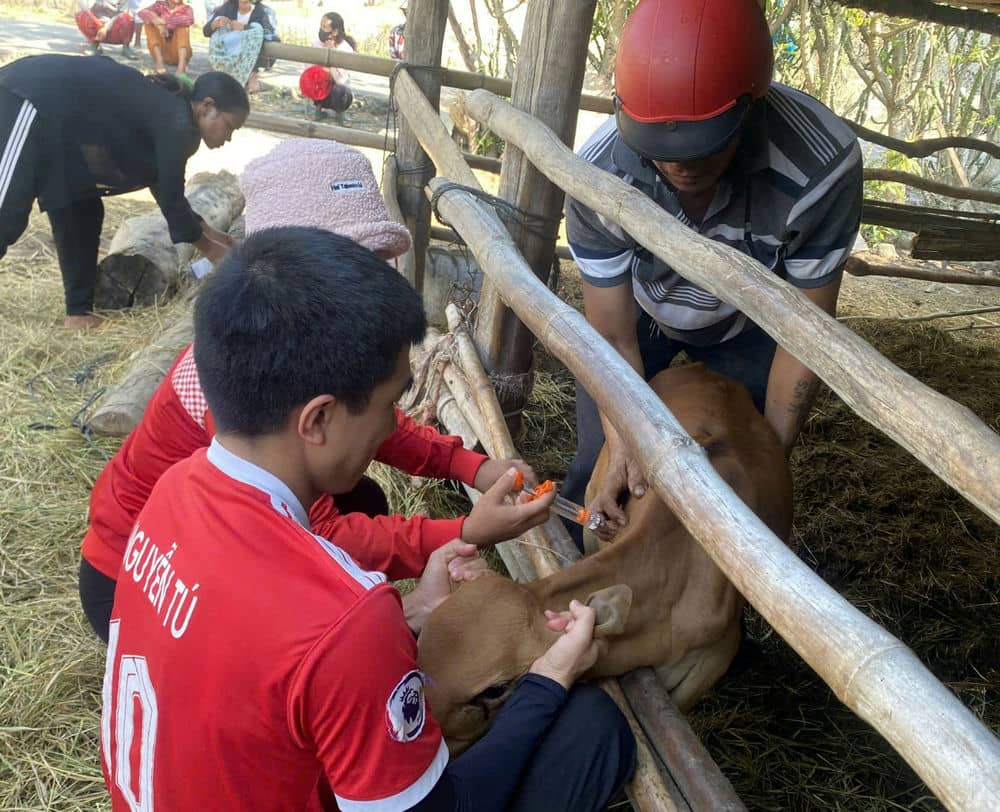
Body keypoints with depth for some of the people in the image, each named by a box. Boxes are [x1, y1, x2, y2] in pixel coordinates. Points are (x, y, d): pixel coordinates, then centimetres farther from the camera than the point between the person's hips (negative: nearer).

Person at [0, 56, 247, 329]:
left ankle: (79, 310, 19)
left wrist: (207, 231, 28)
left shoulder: (165, 111, 15)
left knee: (82, 212, 13)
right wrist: (208, 247, 3)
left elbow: (163, 187, 25)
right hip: (30, 100, -10)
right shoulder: (176, 122, -14)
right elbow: (171, 198, -10)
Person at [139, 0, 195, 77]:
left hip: (178, 53, -1)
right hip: (161, 52, 1)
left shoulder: (186, 9, 0)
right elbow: (142, 13, -15)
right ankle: (159, 61, -27)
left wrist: (164, 21, -29)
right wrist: (158, 23, -33)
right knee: (149, 21, -13)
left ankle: (182, 65, -38)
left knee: (183, 25, -21)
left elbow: (190, 20, -24)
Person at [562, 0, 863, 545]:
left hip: (747, 322, 0)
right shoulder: (598, 174, -36)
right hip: (639, 311, 1)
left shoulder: (822, 166, -39)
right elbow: (614, 340, -26)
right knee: (597, 467, 0)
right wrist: (622, 442, -40)